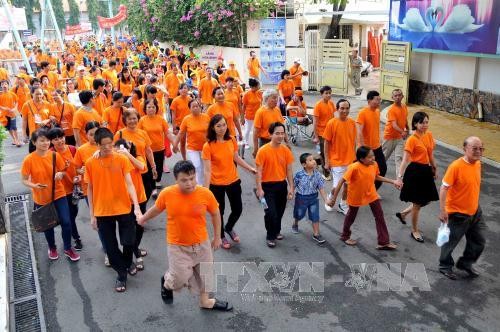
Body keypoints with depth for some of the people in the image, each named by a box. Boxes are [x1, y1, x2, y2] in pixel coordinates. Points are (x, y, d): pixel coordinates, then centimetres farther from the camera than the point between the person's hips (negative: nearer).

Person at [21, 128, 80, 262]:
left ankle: (68, 249, 20)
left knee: (66, 222, -2)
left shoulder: (55, 156, -9)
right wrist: (34, 185, -28)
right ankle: (52, 248, 41)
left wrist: (60, 174, -19)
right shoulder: (29, 160, -15)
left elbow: (63, 171, 5)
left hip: (58, 195, 1)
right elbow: (24, 180, -8)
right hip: (42, 199, -1)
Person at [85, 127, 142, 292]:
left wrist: (137, 206, -23)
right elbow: (90, 189, 3)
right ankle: (121, 274, 30)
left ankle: (128, 262, 39)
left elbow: (129, 184, -11)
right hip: (102, 212, 1)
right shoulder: (90, 163, -4)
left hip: (124, 209, -1)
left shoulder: (122, 159, -7)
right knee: (110, 246, 9)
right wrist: (92, 215, 3)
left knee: (129, 241, 5)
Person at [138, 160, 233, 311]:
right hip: (177, 245, -2)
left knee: (204, 272, 18)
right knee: (180, 278, 1)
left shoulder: (205, 193, -18)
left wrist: (217, 237, 5)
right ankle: (167, 283, 38)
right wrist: (143, 219, 20)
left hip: (201, 243, 2)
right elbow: (156, 209, 3)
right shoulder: (167, 193, -19)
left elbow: (215, 214, -1)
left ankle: (205, 300, 45)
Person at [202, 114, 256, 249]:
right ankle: (221, 237, 38)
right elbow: (207, 170, -19)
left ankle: (229, 228, 46)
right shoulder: (208, 146, -19)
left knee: (238, 209, 14)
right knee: (219, 211, 13)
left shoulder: (232, 140, -5)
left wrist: (250, 168, 10)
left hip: (233, 181, 4)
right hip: (217, 184, -4)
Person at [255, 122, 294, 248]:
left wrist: (291, 187, 1)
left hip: (282, 185, 4)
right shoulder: (263, 151, -15)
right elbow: (259, 171, -13)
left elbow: (289, 170, 4)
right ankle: (270, 236, 13)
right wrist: (259, 189, -17)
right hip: (267, 186, -4)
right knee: (271, 212, -7)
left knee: (280, 211, 16)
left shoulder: (286, 150, -2)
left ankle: (277, 231, 40)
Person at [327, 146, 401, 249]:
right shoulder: (354, 167, -32)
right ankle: (345, 236, 42)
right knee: (351, 216, 17)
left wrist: (393, 181, 3)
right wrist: (333, 198, -25)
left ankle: (384, 242, 13)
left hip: (371, 194, 5)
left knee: (380, 216, 3)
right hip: (356, 196, -4)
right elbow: (341, 181, -27)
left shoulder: (374, 165, -14)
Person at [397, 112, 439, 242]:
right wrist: (400, 176, -30)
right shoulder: (412, 140, -17)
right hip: (415, 172, -7)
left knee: (427, 200, 15)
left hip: (426, 171, 7)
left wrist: (434, 168, 23)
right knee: (417, 203, 4)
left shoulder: (429, 135, 4)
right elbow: (405, 159, -21)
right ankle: (414, 231, 23)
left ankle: (403, 213, 36)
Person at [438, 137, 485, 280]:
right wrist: (442, 211, -24)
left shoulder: (477, 164, 0)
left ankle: (465, 263, 39)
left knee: (479, 241, 17)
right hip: (458, 213, -7)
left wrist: (475, 205, 19)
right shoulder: (456, 166, -24)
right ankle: (445, 266, 33)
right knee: (451, 241, 11)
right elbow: (444, 188, -22)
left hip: (475, 211, 7)